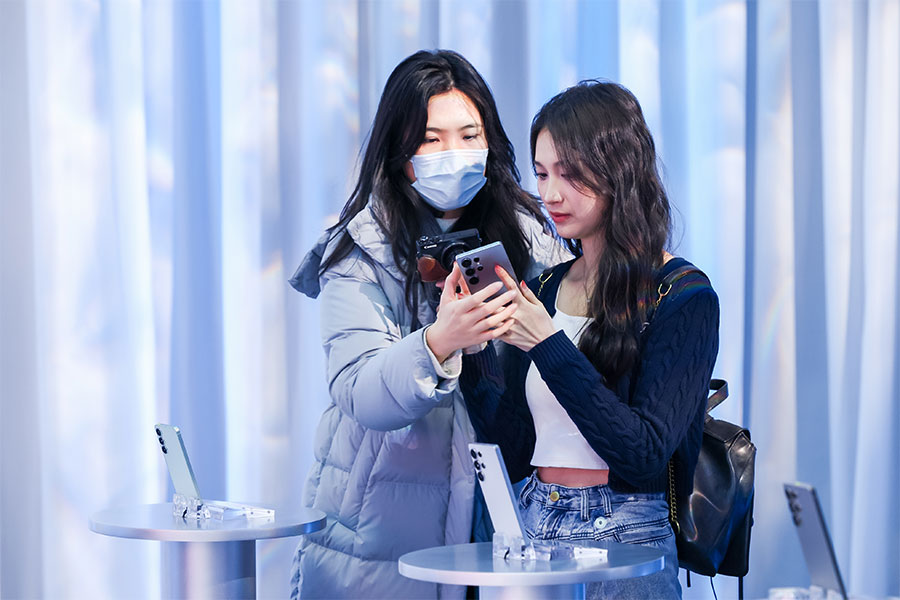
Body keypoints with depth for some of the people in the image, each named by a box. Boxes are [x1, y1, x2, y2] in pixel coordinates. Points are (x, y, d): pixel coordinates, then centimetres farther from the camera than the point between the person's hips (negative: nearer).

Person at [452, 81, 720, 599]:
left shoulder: (683, 298, -5)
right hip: (533, 528, 5)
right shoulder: (544, 288, 11)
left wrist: (549, 345, -18)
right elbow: (515, 449, 8)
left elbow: (646, 451, -15)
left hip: (624, 538, -5)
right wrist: (474, 348, -6)